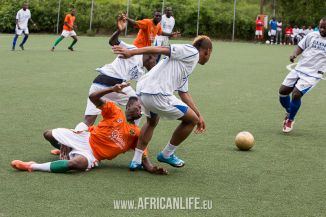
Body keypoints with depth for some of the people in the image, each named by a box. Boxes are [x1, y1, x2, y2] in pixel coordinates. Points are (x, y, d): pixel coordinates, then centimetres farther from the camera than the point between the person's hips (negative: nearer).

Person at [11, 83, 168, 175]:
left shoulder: (136, 133, 5)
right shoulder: (115, 111, -1)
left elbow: (143, 156, 2)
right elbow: (93, 97, -11)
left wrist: (152, 169, -19)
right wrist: (112, 89, -26)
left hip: (93, 155, -1)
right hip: (86, 139, 1)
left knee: (79, 164, -38)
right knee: (49, 134, 4)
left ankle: (32, 167, -30)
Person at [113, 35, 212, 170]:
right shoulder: (192, 51, 1)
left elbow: (184, 93, 31)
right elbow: (161, 49, -9)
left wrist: (199, 115, 35)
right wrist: (131, 52, -17)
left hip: (142, 92, 10)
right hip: (158, 94, -10)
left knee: (152, 122, 36)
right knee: (191, 119, 9)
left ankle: (136, 161, 32)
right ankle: (167, 154, 21)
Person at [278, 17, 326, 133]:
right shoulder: (311, 35, 6)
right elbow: (301, 47, 14)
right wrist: (294, 54, -6)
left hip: (313, 74, -5)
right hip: (299, 69, 5)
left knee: (296, 94, -18)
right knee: (283, 91, 0)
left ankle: (290, 120, 6)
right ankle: (289, 113, 28)